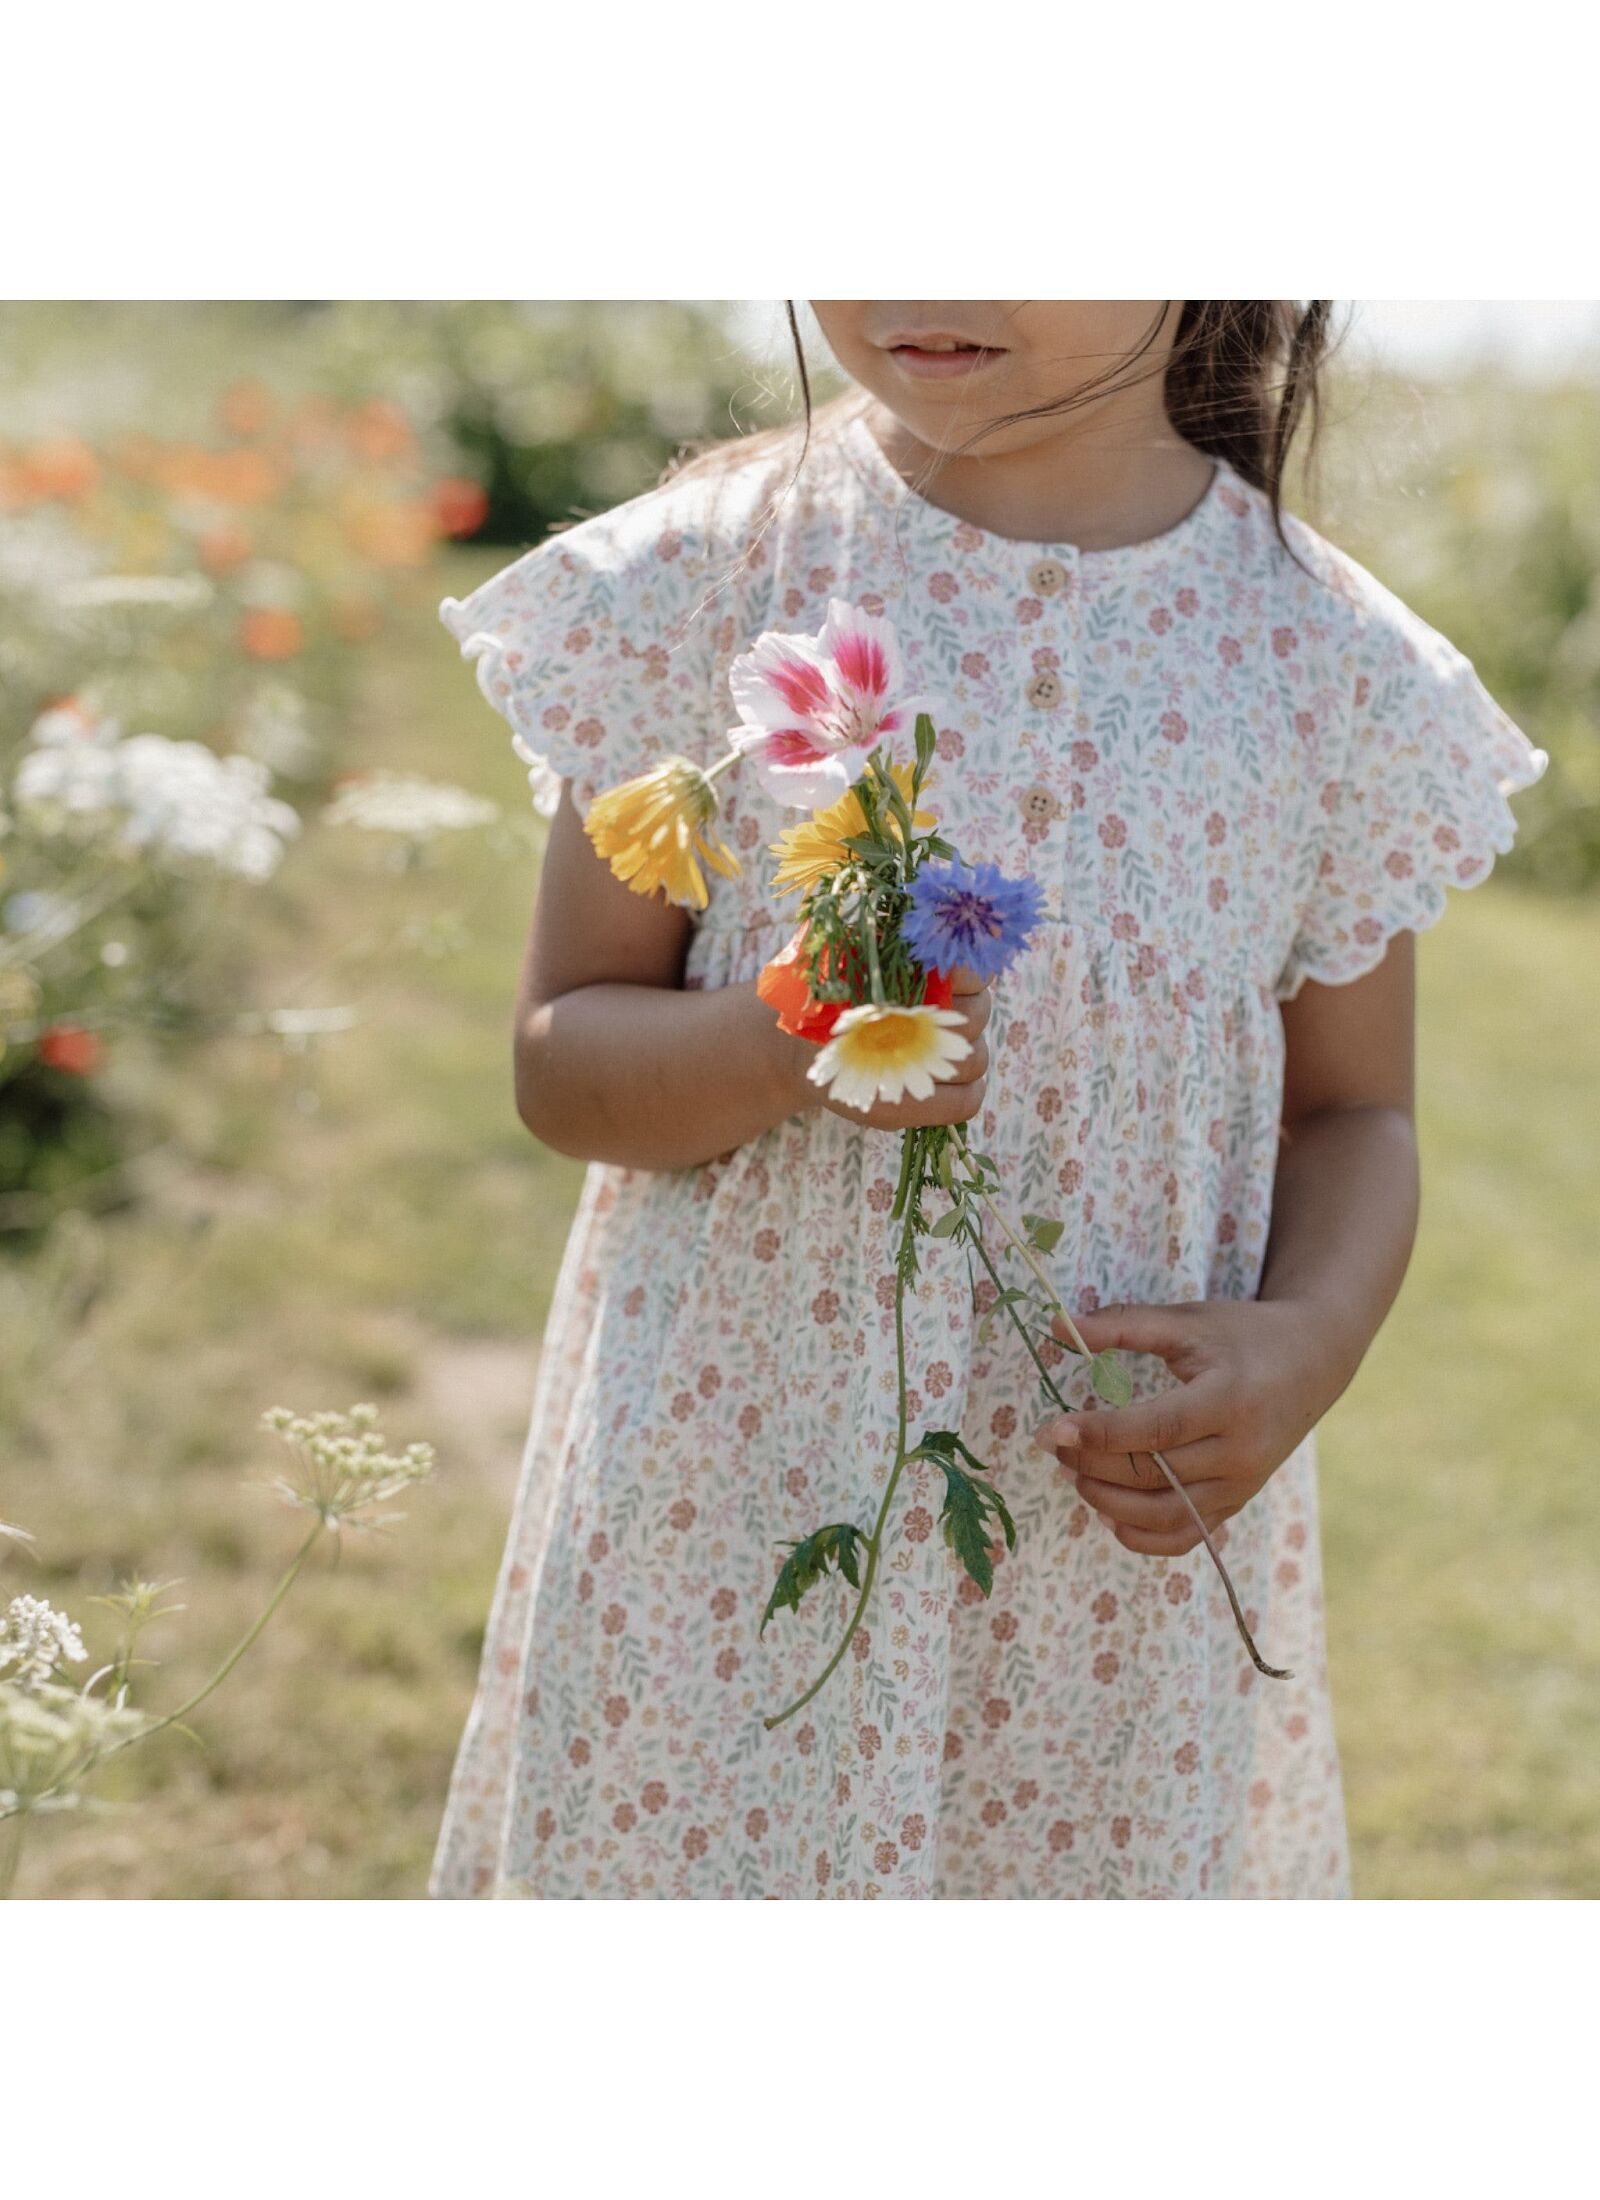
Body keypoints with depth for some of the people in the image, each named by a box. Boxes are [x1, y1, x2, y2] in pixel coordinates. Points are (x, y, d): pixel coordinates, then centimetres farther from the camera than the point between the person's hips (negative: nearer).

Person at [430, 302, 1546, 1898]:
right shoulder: (703, 577, -6)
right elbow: (559, 1058, -3)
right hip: (729, 1516, 0)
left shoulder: (1326, 656, -4)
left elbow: (1353, 1113, 6)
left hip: (1118, 1538, 1)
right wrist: (779, 1045, -25)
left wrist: (1307, 1344, -15)